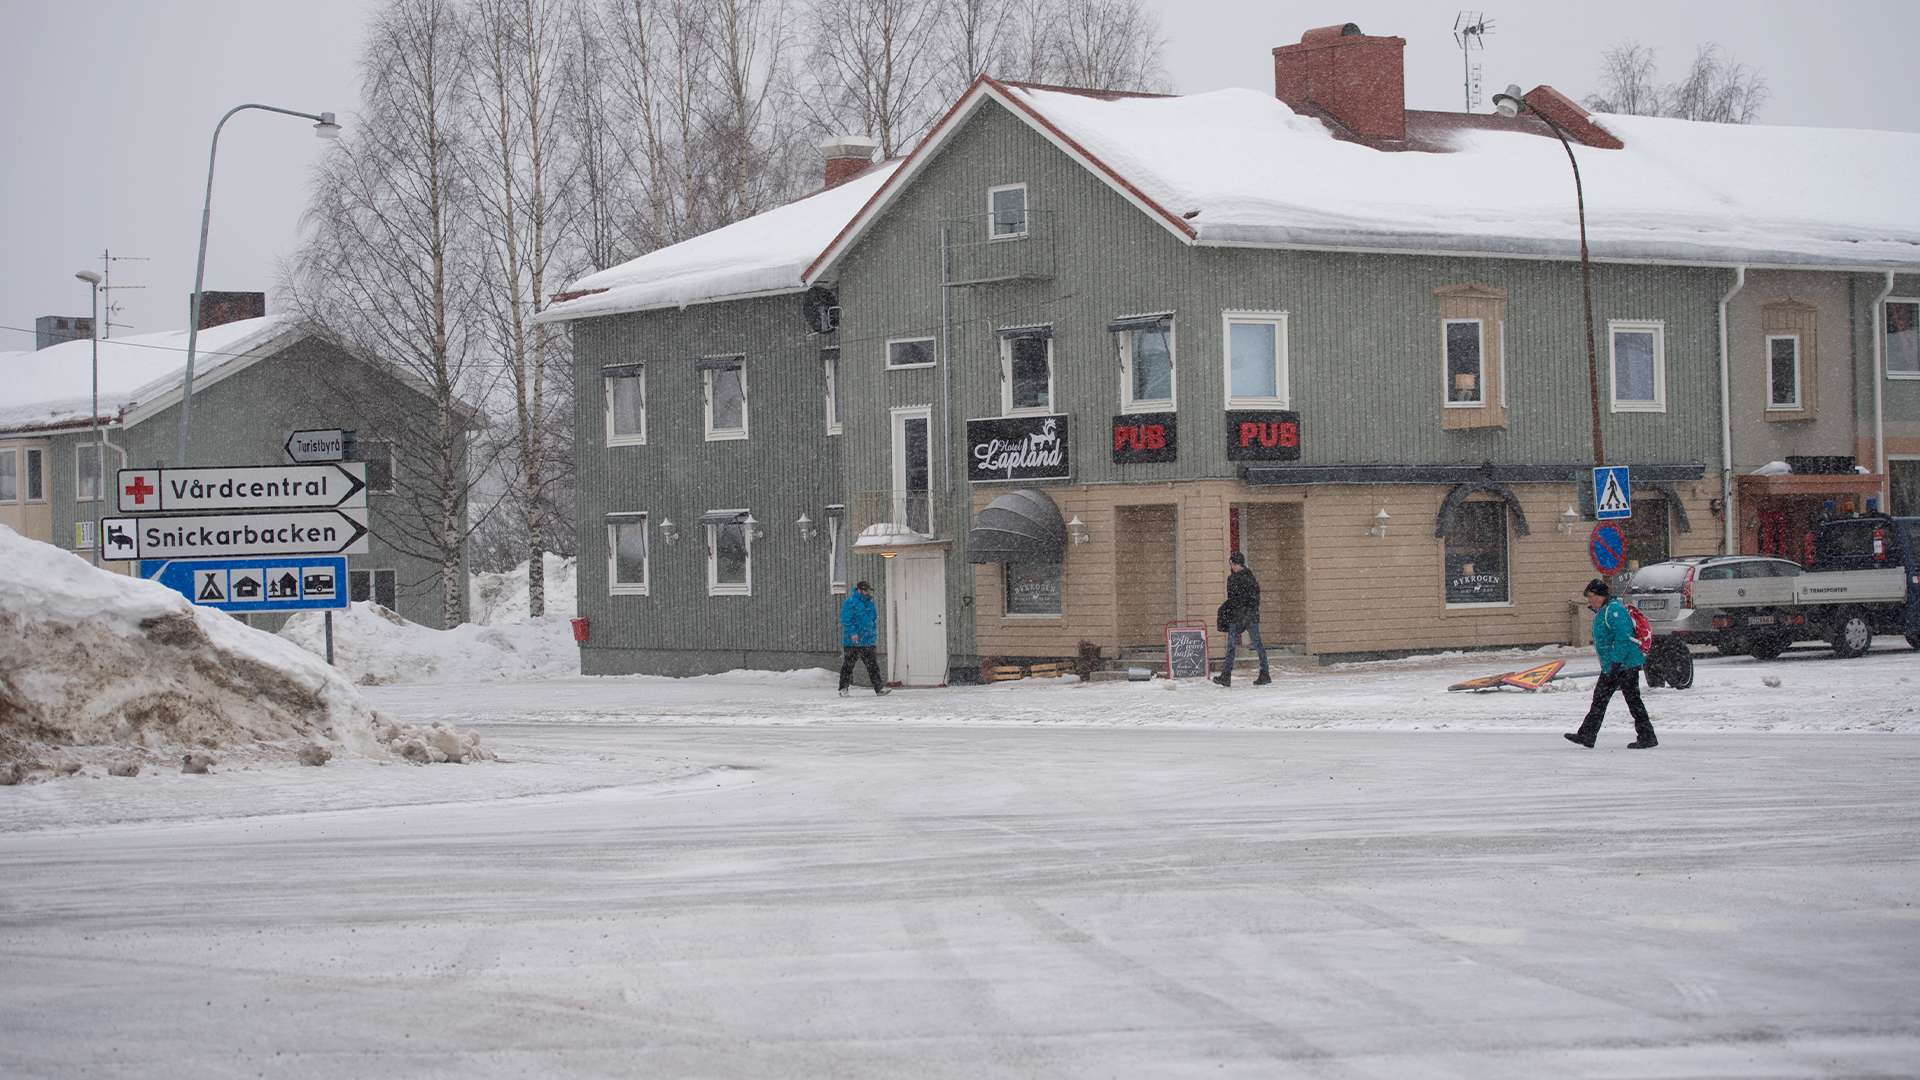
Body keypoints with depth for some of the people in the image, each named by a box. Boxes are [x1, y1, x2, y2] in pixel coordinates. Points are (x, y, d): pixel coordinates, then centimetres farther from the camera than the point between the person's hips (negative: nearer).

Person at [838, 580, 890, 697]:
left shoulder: (869, 603, 17)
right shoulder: (849, 602, -6)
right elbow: (845, 619, -14)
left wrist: (874, 635, 21)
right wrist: (852, 632, -24)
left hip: (867, 642, 6)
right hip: (852, 642, -6)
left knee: (872, 665, 4)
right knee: (848, 665, -1)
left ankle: (879, 687, 6)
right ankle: (843, 688, 5)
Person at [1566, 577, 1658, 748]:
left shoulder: (1615, 611, -19)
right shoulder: (1600, 612, 14)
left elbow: (1623, 638, -26)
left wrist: (1616, 662, -30)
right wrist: (1608, 665, 27)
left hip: (1625, 664, -11)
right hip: (1610, 666, 11)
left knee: (1632, 700, -5)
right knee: (1599, 700, 12)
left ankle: (1647, 738, 1)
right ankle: (1587, 736, 17)